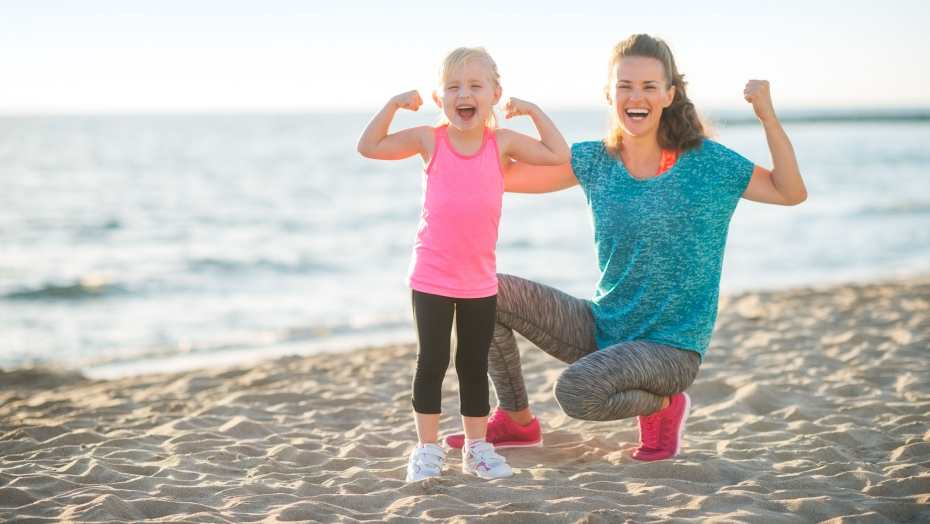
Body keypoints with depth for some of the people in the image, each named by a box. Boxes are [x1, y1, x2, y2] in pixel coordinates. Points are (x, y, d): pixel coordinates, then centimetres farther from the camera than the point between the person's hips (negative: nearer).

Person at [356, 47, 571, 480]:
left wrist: (532, 111, -3)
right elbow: (369, 147, -1)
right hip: (431, 278, -2)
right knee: (431, 363, 2)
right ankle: (427, 449, 13)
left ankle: (477, 448, 22)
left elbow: (560, 155, 1)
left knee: (475, 366, 11)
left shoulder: (502, 143, -2)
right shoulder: (429, 141, -4)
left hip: (480, 279, 2)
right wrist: (394, 104, -7)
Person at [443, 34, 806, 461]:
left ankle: (662, 404, 1)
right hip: (602, 329, 5)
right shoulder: (594, 162, 2)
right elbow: (500, 176, 4)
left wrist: (768, 119, -23)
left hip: (671, 346, -5)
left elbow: (791, 193, -12)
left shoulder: (705, 162, -9)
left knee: (576, 391, -33)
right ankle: (515, 421, 13)